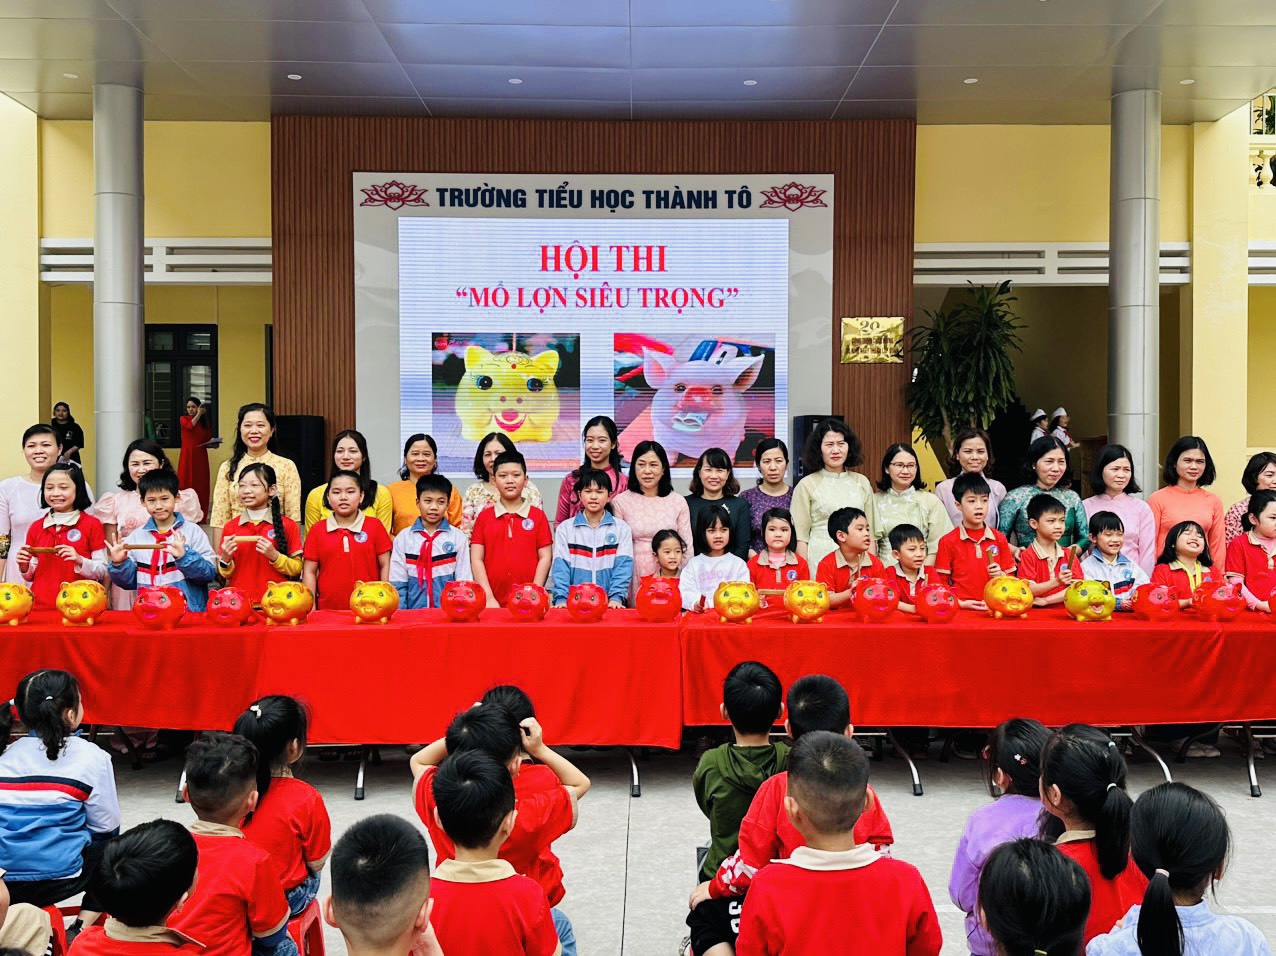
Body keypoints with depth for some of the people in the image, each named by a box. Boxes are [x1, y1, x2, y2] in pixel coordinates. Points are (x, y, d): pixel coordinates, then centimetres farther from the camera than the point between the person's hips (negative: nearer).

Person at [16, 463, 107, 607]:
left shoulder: (92, 525, -3)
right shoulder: (36, 527, 9)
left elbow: (102, 573, -4)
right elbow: (33, 576, 17)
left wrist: (80, 561, -20)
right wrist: (25, 567, -2)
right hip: (41, 606, 4)